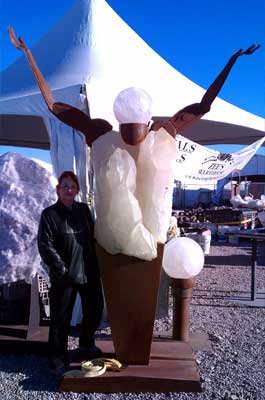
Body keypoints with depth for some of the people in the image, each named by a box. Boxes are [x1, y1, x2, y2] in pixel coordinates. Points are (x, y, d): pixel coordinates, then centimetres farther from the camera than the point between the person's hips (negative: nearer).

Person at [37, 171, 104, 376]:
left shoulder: (84, 209, 6)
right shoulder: (49, 214, -8)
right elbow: (45, 246, -12)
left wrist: (95, 265, 7)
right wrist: (62, 270, -16)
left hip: (89, 272, 5)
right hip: (64, 277, -5)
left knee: (94, 309, 18)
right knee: (61, 318, 4)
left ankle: (87, 343, 42)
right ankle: (58, 358, 23)